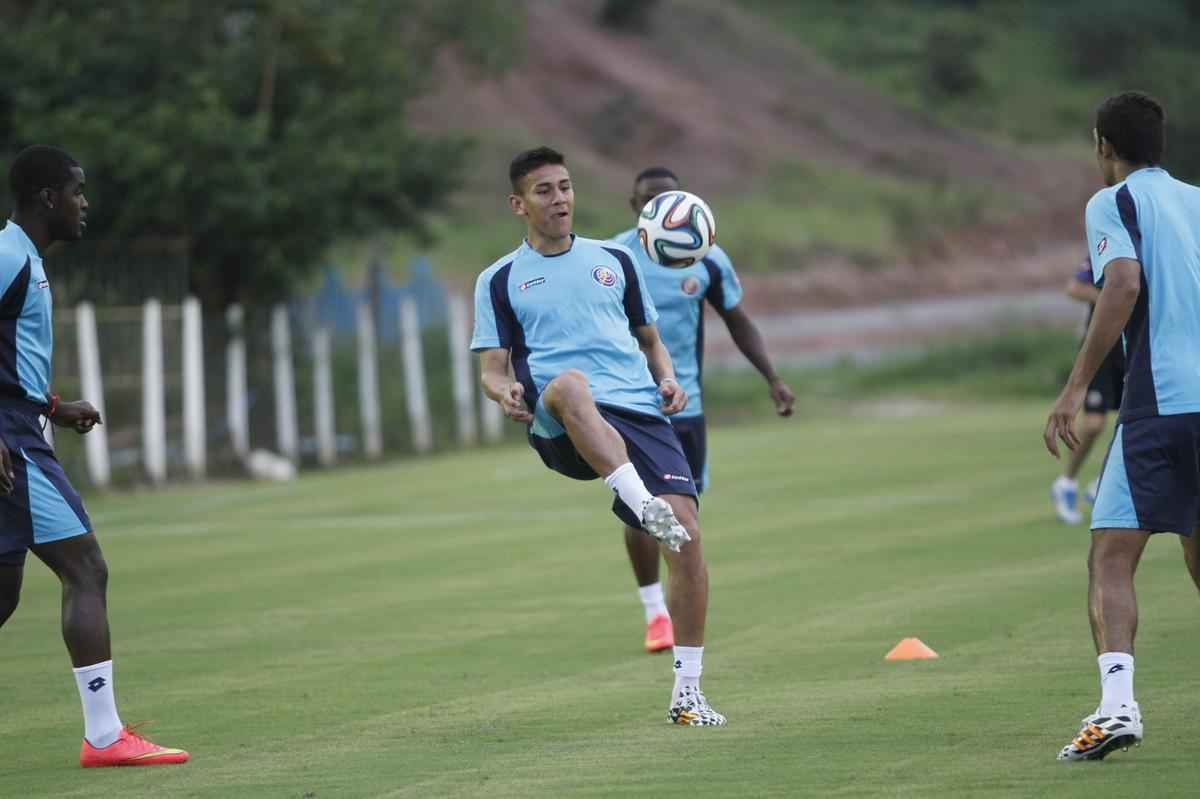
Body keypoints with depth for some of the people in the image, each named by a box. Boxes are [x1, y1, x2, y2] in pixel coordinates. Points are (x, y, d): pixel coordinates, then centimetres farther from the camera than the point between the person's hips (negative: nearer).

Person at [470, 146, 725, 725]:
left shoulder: (615, 260, 22)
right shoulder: (500, 281, 15)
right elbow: (492, 369, 10)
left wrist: (667, 379, 7)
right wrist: (506, 392, -14)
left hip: (639, 412, 3)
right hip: (561, 430, -3)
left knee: (686, 535, -14)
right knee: (569, 384, -40)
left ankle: (688, 692, -3)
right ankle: (644, 505, -52)